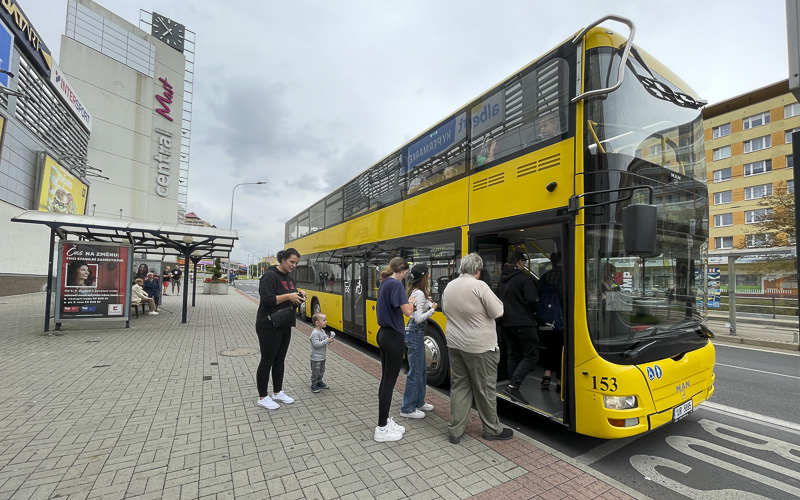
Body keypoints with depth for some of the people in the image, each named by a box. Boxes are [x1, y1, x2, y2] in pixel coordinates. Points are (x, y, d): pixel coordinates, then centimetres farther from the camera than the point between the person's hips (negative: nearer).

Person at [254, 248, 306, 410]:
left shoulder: (289, 277, 10)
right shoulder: (270, 276, -16)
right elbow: (266, 300, -23)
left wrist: (298, 295, -1)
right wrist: (288, 296, -25)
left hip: (285, 325, 8)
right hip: (269, 327, -8)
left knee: (280, 360, 16)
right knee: (267, 361, 3)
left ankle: (278, 392, 30)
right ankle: (262, 397, 18)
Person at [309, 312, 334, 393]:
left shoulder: (323, 331, 6)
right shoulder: (315, 333, -23)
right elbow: (316, 344, -30)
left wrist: (329, 340, -4)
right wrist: (327, 341, -30)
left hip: (323, 356, 9)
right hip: (316, 358, -9)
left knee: (322, 371, 20)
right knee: (315, 372, 4)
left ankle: (319, 382, 36)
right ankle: (314, 385, 19)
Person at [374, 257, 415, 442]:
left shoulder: (384, 283, 10)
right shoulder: (396, 284, -18)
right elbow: (407, 311, -24)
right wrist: (411, 302, -4)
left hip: (384, 334, 9)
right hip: (394, 337, -9)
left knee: (385, 379, 17)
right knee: (389, 381, 1)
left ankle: (385, 421, 30)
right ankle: (382, 429, 12)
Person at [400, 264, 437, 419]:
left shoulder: (416, 291, 10)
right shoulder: (419, 294, -18)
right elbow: (418, 318, -23)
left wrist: (428, 301, 10)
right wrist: (432, 309, -12)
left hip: (417, 332, 10)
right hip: (415, 332, -10)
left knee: (422, 369, 19)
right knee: (415, 371, 0)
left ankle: (419, 402, 33)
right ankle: (407, 409, 13)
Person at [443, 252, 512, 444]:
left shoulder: (449, 286, 2)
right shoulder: (479, 286, -19)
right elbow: (498, 312, -13)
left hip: (455, 344, 6)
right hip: (479, 347, -6)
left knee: (459, 386, 15)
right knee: (485, 389, 11)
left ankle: (455, 430, 21)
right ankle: (492, 430, 29)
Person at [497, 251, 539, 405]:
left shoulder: (502, 280, 12)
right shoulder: (525, 278, -11)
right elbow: (532, 300, -16)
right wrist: (533, 313, 3)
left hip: (506, 323, 8)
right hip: (523, 323, -7)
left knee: (513, 355, 15)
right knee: (531, 355, 0)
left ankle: (512, 388, 18)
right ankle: (513, 385, -10)